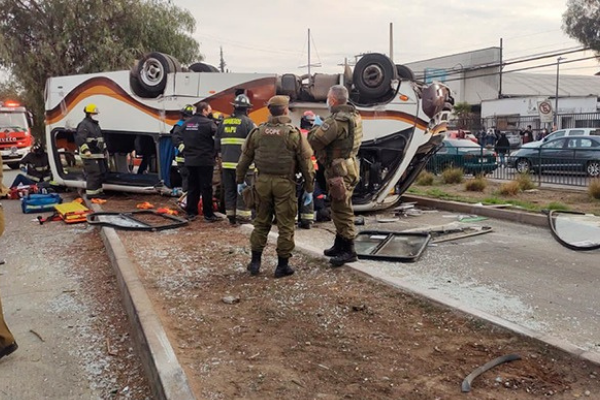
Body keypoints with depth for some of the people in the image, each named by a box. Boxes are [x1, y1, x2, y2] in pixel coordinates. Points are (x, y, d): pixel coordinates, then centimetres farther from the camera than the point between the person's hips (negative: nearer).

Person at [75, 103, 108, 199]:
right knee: (93, 174, -12)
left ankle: (98, 191, 25)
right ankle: (91, 193, -7)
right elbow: (80, 139, -23)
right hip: (90, 156, -10)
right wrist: (86, 150, -33)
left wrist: (104, 149, 30)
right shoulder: (84, 125, -12)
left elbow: (101, 139, 32)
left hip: (98, 155, 10)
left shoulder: (96, 124, 21)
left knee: (101, 172, 15)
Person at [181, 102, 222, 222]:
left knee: (192, 187, 13)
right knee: (206, 188, 0)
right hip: (205, 160, -6)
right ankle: (208, 214, 4)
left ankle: (191, 213, 17)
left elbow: (182, 139, 13)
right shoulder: (208, 123, -12)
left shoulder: (186, 123, 9)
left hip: (190, 161, 6)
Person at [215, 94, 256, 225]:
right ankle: (242, 215, 2)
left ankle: (230, 215, 15)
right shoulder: (248, 122, -6)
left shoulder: (224, 122, 13)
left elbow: (217, 143, 17)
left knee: (229, 190, 11)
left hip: (227, 163, 6)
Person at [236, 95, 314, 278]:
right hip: (284, 183, -3)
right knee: (285, 225, 6)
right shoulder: (294, 133, -5)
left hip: (262, 181, 4)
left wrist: (240, 180, 20)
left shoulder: (257, 132, 3)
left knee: (261, 222, 15)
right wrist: (309, 188, 3)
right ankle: (282, 265, 12)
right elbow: (306, 163, -4)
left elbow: (245, 158, 9)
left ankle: (255, 262, 20)